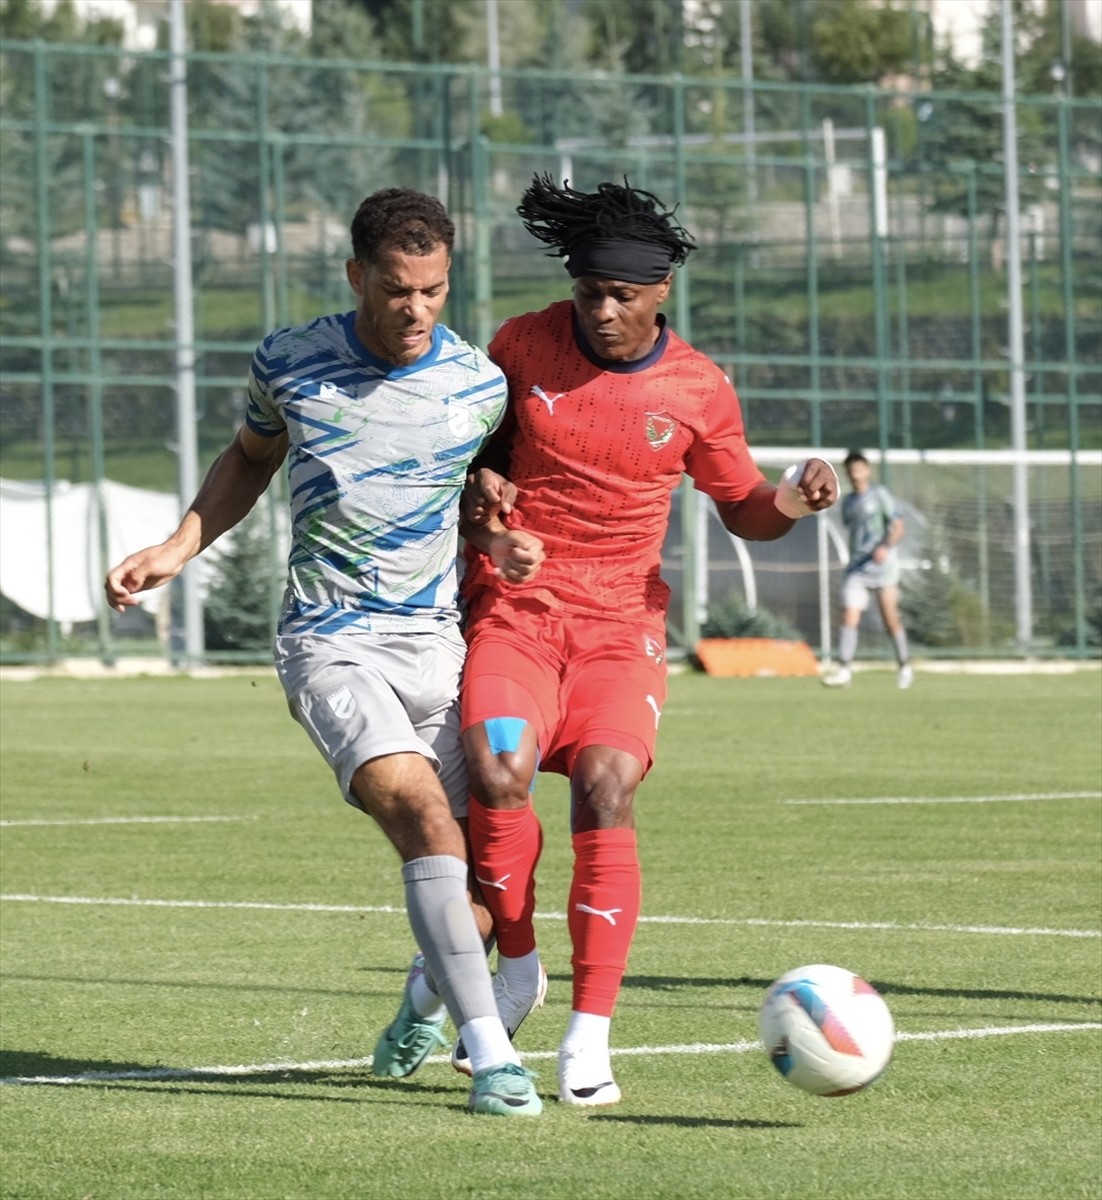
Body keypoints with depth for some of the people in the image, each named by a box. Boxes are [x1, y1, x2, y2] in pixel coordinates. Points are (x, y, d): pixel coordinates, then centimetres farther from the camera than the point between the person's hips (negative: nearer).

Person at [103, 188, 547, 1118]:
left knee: (481, 863, 0)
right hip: (330, 644, -2)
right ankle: (492, 1056, -29)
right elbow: (251, 458, 20)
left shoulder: (480, 387, 0)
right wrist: (177, 551, 10)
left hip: (439, 639, 2)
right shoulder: (288, 364, -1)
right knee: (422, 814, -26)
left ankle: (428, 995, 36)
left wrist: (499, 538, -4)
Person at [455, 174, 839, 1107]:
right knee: (498, 771, -25)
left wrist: (795, 499, -9)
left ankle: (589, 1038, -16)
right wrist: (479, 482, -3)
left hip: (620, 624, 0)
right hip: (513, 607, 0)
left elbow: (742, 506, 13)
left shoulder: (699, 390, 1)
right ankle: (518, 965, 2)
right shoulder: (523, 346, 2)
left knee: (606, 792, -20)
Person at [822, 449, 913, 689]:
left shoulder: (879, 494, -1)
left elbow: (897, 526, -6)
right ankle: (844, 671, -15)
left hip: (881, 563, -5)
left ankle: (904, 668, 14)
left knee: (891, 620, -1)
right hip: (856, 567, 5)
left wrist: (886, 547, -22)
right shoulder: (848, 503, 16)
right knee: (849, 617, -10)